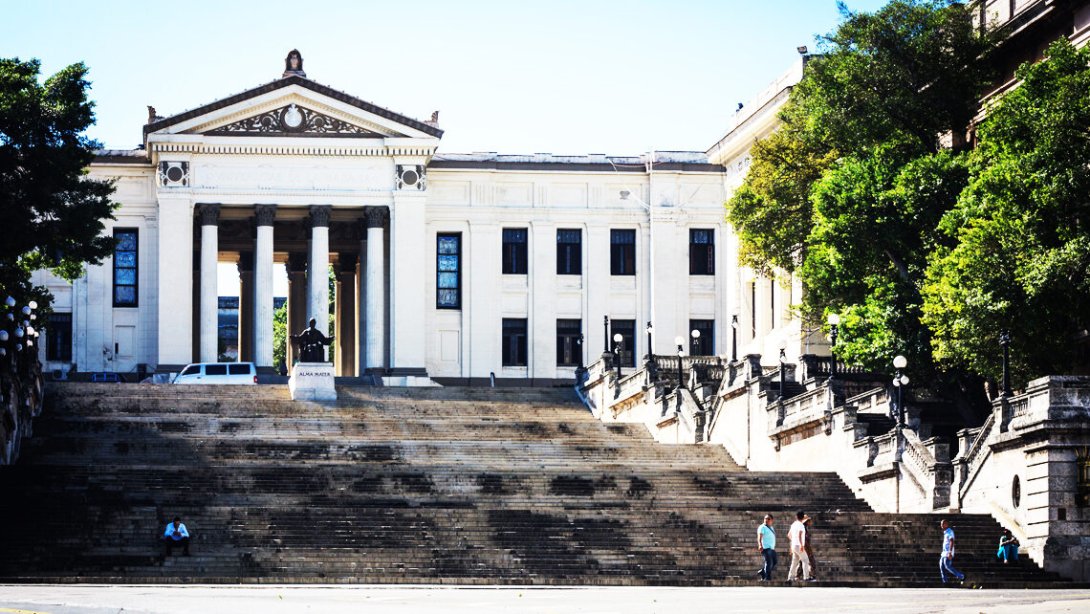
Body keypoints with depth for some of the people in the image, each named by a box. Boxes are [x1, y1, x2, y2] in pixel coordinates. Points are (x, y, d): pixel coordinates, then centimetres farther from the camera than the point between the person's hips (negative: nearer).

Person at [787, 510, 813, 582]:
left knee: (794, 562, 11)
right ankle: (806, 577, -11)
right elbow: (799, 535, -27)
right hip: (798, 546, -8)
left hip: (794, 545, 8)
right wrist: (801, 545, -31)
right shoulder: (800, 525, -13)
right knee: (805, 561, -5)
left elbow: (789, 535, 23)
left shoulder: (793, 524, 13)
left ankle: (790, 577, 9)